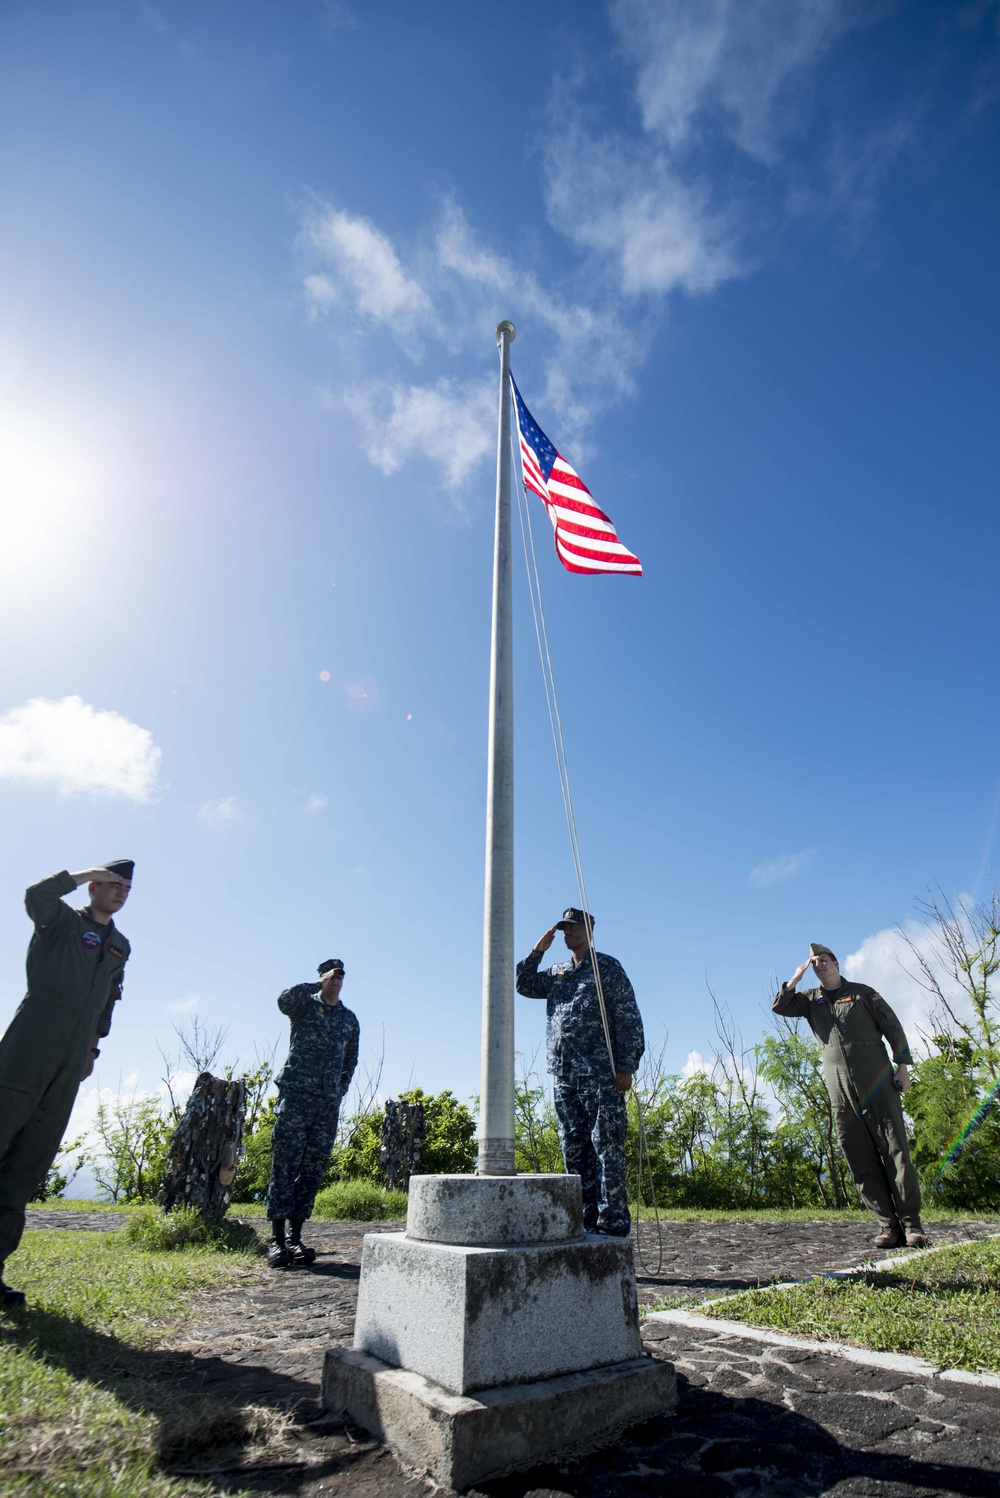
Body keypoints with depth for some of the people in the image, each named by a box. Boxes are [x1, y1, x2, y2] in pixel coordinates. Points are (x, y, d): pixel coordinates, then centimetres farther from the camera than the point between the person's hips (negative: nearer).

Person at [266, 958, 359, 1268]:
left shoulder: (350, 1019, 15)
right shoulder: (305, 1004, 4)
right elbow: (284, 1001, -21)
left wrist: (340, 1092, 10)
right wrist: (318, 985, -18)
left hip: (329, 1103, 4)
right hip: (296, 1094, -4)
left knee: (313, 1169, 5)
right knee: (285, 1165, -6)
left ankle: (295, 1237, 13)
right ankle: (277, 1240, 0)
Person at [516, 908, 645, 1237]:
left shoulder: (607, 967, 2)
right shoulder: (557, 973, 20)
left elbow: (628, 1018, -3)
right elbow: (524, 986, 19)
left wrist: (626, 1065, -12)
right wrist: (537, 951, 8)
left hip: (600, 1073, -6)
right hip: (563, 1074, 6)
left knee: (607, 1147, -4)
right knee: (574, 1149, 8)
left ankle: (613, 1223, 2)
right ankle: (586, 1220, 15)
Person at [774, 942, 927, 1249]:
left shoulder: (861, 992, 8)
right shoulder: (811, 1000, 15)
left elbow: (893, 1027, 7)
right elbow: (779, 1006, 5)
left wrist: (902, 1067, -1)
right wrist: (795, 978, -1)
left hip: (877, 1082, -3)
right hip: (840, 1091, 3)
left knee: (895, 1149, -6)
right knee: (861, 1160, 0)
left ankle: (911, 1222, -2)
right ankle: (888, 1225, 4)